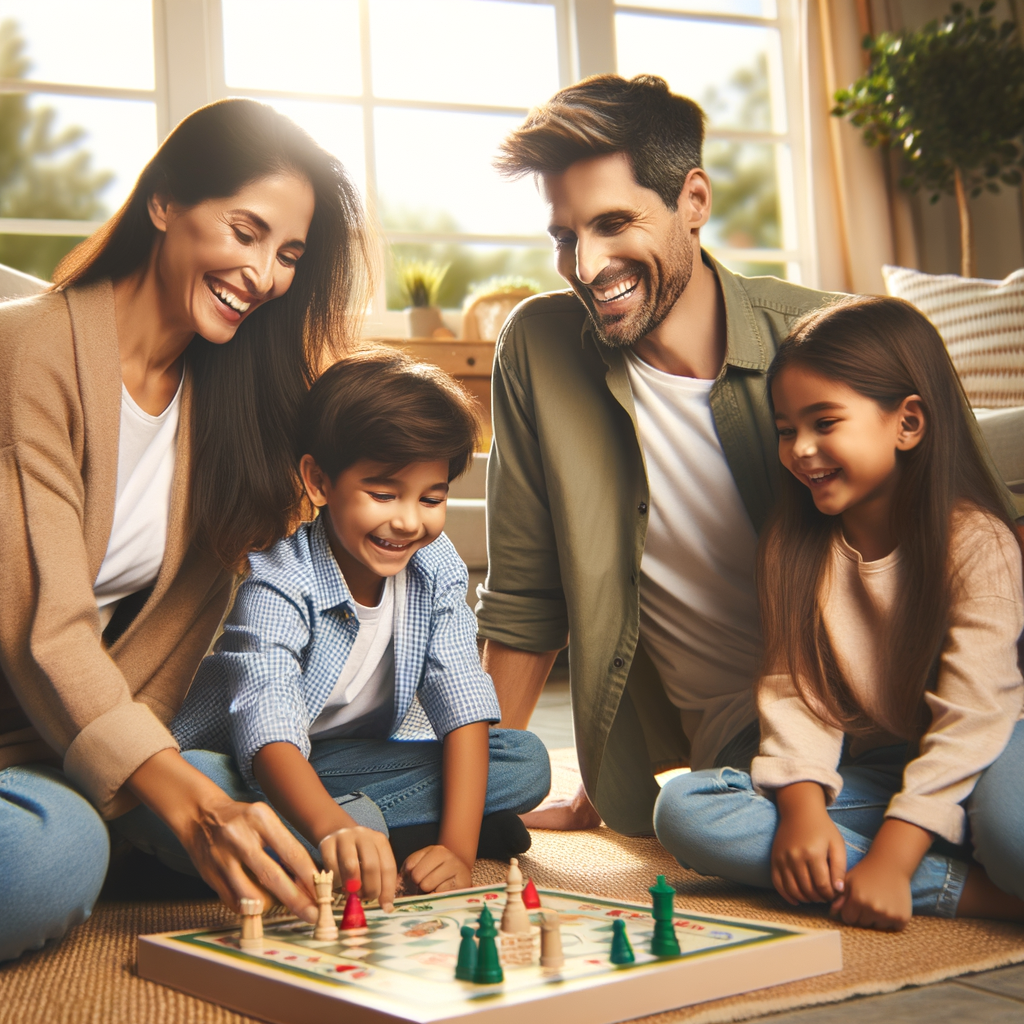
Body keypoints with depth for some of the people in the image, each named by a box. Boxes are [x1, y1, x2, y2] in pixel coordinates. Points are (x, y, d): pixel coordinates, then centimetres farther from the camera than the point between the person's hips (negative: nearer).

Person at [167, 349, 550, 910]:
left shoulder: (436, 569, -9)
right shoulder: (278, 586, -25)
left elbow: (464, 703, -15)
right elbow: (268, 729, -40)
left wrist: (458, 847, -28)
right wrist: (335, 830, -60)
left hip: (353, 760, 5)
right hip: (252, 772, -4)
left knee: (526, 761, -13)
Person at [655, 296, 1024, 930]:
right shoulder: (793, 548, 4)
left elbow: (970, 716, -18)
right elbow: (794, 689, -2)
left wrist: (889, 857, -25)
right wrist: (803, 806, -21)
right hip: (865, 776, 7)